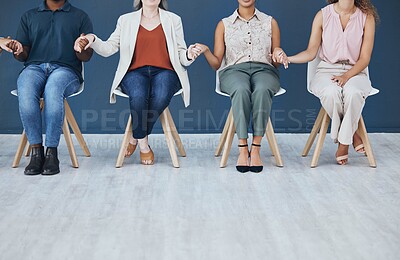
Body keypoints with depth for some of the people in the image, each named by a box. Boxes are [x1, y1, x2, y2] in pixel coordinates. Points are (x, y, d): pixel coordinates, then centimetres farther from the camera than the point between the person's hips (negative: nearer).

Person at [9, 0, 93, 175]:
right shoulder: (29, 16, 23)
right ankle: (36, 151, -29)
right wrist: (18, 50, -9)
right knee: (25, 92, -34)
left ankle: (52, 152, -33)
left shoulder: (80, 17, 17)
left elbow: (87, 57, 7)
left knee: (53, 90, -38)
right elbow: (23, 56, 16)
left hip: (66, 69, -2)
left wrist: (81, 49, -17)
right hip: (34, 67, 2)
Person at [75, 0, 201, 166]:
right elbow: (109, 48, 8)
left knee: (161, 96, -35)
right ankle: (143, 144, -14)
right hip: (136, 71, 0)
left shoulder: (173, 20, 17)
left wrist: (189, 55, -11)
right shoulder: (126, 20, 17)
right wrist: (93, 40, -12)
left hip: (164, 71, 0)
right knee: (138, 96, -35)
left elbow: (180, 55, 12)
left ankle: (135, 137, -14)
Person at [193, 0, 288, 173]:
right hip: (234, 70, 0)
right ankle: (243, 150, -36)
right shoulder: (224, 25, 20)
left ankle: (255, 149, -35)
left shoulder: (270, 23, 22)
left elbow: (276, 63, 19)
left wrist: (278, 55, -4)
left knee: (262, 90, -38)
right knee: (241, 90, -38)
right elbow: (216, 64, 14)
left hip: (264, 69, 1)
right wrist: (206, 51, -7)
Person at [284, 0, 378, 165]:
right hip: (327, 71, 0)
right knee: (331, 92, -36)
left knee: (353, 92, -37)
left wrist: (346, 76, -18)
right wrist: (288, 58, -20)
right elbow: (311, 52, -2)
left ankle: (344, 142, -18)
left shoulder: (366, 17, 1)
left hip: (354, 72, 0)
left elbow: (364, 58, -2)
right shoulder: (323, 15, 2)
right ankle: (352, 134, -13)